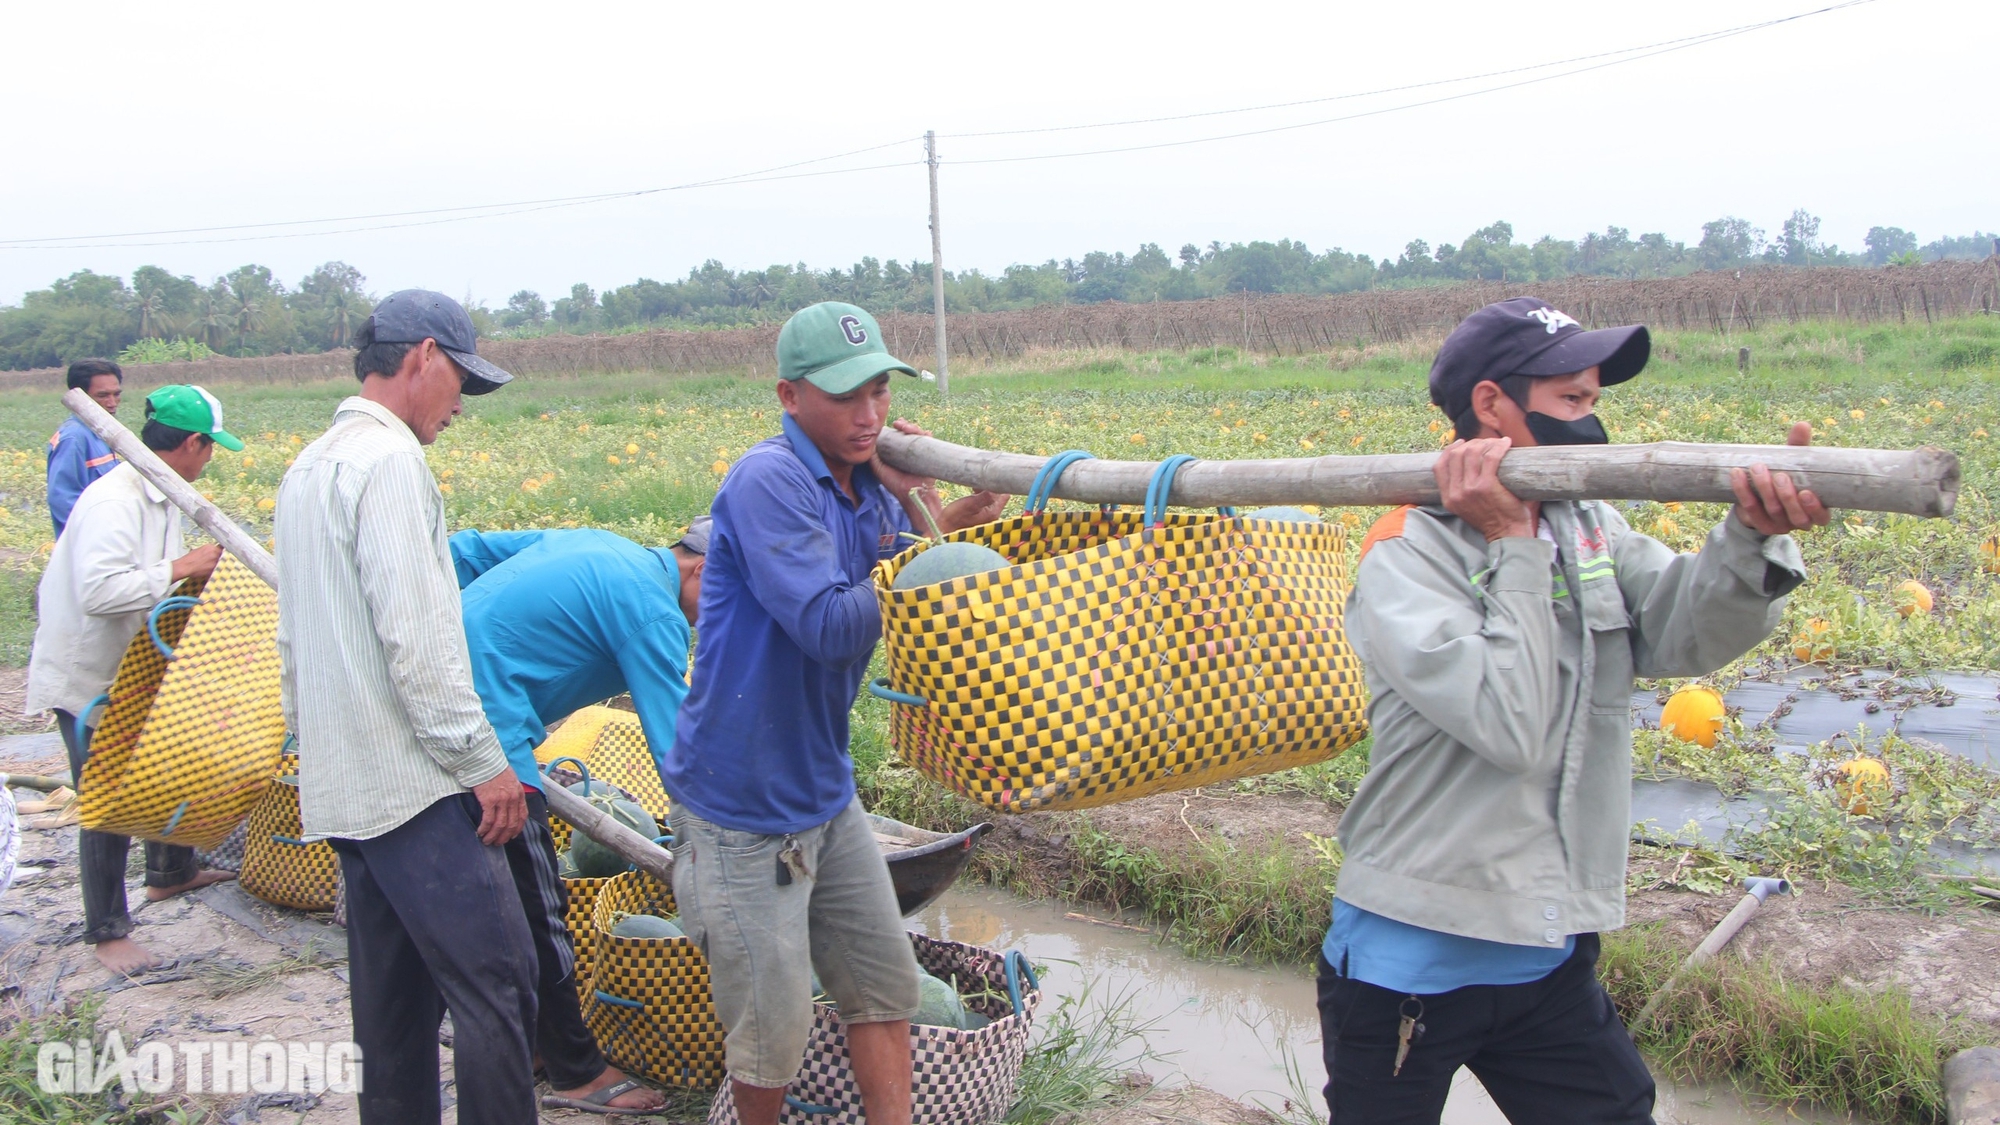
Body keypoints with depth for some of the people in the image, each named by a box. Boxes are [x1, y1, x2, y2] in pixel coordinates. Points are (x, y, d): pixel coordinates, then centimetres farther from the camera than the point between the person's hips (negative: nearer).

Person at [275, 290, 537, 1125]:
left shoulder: (308, 468, 18)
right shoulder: (388, 459, -13)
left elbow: (295, 640, 23)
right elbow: (413, 634, -20)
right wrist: (484, 761, -15)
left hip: (341, 787, 10)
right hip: (412, 784, -10)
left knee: (394, 998, 15)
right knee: (496, 983, -8)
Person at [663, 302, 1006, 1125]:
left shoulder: (871, 483, 4)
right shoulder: (769, 482, -21)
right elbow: (832, 628, -28)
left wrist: (920, 502, -10)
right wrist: (938, 542, -17)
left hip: (826, 791, 8)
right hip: (744, 807, -7)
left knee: (884, 981, 15)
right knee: (774, 1025, 7)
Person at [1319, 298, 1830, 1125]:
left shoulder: (1592, 532, 6)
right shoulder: (1406, 559, -14)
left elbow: (1688, 634, -12)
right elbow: (1511, 728, -26)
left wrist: (1754, 536, -31)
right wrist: (1512, 547, -20)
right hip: (1409, 962, -5)